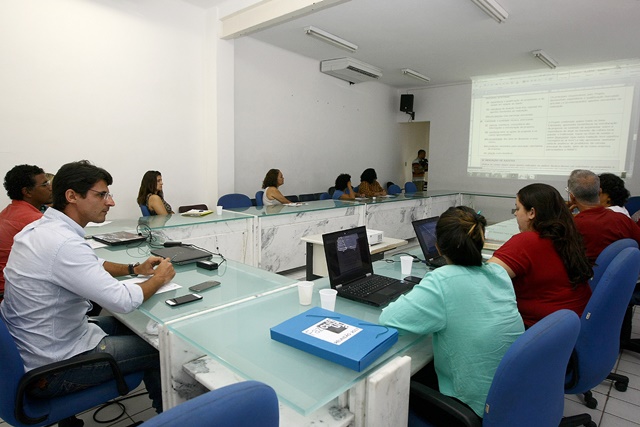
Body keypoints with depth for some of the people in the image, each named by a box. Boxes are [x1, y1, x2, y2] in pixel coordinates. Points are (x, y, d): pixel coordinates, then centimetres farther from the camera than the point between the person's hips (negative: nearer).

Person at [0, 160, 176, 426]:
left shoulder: (40, 227, 0)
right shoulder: (64, 243, -31)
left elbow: (90, 265, 15)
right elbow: (122, 301, -32)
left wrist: (135, 269, 2)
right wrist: (159, 279, -13)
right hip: (48, 370, -9)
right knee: (161, 348, 0)